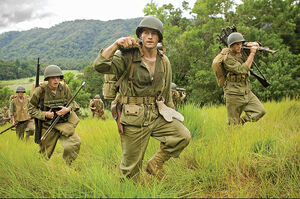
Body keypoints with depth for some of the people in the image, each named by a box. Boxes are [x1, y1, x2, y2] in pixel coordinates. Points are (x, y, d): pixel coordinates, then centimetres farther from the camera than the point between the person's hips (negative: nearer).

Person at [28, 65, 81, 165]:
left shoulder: (65, 88, -6)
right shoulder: (40, 91, -13)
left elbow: (72, 102, 8)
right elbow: (31, 109, -4)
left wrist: (68, 109, -14)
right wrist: (44, 114, -18)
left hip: (64, 123, 2)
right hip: (47, 126, -1)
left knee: (75, 143, -21)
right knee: (45, 154, 11)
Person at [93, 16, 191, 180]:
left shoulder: (164, 62, 8)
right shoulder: (129, 56, -7)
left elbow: (167, 93, 17)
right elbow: (99, 66, -21)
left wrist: (172, 120, 20)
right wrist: (116, 44, -28)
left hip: (157, 115, 5)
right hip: (133, 118, -4)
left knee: (183, 136, -14)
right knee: (130, 167, 2)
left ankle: (155, 164, 8)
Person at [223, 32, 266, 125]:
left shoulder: (242, 52, 6)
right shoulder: (228, 58, -15)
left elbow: (257, 45, 19)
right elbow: (242, 70, -24)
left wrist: (253, 44, -5)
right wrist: (252, 53, -20)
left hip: (247, 93, 7)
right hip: (234, 95, -7)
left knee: (260, 111, -4)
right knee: (233, 125, 0)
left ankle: (241, 122, 8)